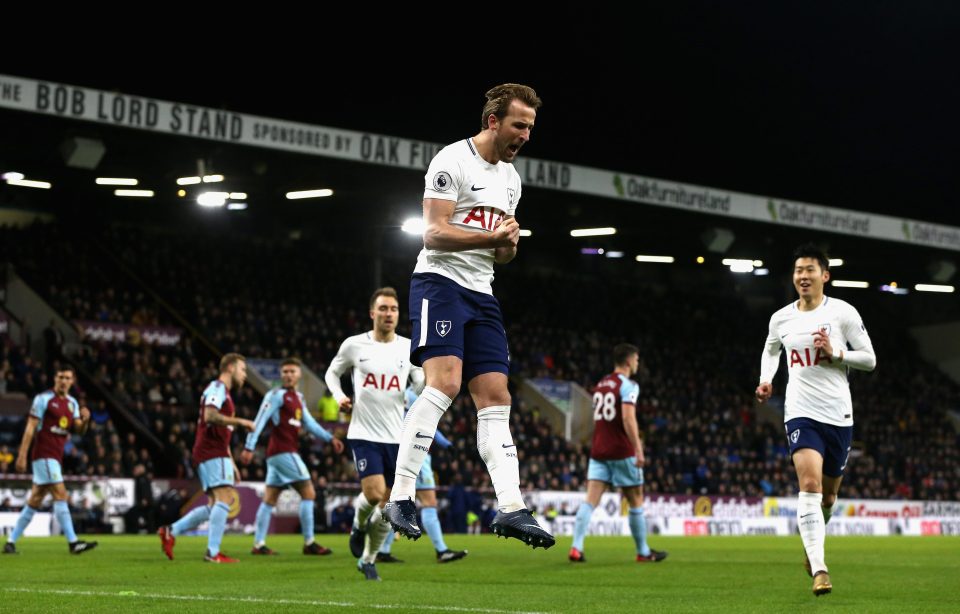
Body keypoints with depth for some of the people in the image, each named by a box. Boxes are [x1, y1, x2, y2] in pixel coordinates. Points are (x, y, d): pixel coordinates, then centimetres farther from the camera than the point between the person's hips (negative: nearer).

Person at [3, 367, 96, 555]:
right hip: (43, 454, -8)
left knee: (34, 502, 8)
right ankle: (73, 542, -18)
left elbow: (79, 430, 10)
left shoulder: (72, 403, 14)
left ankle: (11, 542, 13)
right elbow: (30, 428, -10)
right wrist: (22, 456, -15)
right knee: (60, 494, -15)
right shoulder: (43, 399, -6)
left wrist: (85, 420, -12)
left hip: (56, 457, 8)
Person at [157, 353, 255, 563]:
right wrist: (241, 421, -20)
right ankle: (213, 552, -18)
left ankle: (171, 531, 11)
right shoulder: (217, 388, -6)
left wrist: (231, 463, 27)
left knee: (216, 506, 8)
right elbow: (210, 415, -25)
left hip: (216, 454, 10)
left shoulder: (224, 393, 25)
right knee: (224, 499, -16)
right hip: (212, 453, -10)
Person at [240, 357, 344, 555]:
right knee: (308, 493, -7)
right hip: (283, 451, -9)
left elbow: (309, 423, 16)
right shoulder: (277, 395, -8)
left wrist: (330, 438, 5)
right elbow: (260, 421, -14)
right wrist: (249, 447, -21)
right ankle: (309, 543, -6)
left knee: (270, 499, 7)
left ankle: (259, 544, 7)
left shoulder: (298, 398, 18)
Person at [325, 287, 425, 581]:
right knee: (374, 494, -19)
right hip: (364, 433, -2)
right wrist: (339, 396, -4)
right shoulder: (354, 345, 0)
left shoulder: (409, 348, 3)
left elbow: (423, 386, 0)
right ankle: (359, 526, 16)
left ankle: (368, 560, 25)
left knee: (387, 508, 5)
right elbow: (332, 373, 15)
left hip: (396, 436, 3)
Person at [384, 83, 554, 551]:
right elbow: (435, 234, -15)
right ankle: (401, 498, -20)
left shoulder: (510, 177, 19)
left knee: (496, 398, 0)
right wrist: (492, 237, -25)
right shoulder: (453, 161, -8)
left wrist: (509, 244, -1)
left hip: (481, 294, 8)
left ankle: (510, 508, -5)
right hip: (440, 282, -8)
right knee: (444, 383, -24)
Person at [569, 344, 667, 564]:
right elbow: (628, 418, -21)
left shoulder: (601, 384, 15)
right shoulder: (628, 385, -9)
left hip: (598, 451, 6)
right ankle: (643, 552, 18)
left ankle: (576, 548, -18)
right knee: (636, 502, 8)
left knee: (590, 501, -3)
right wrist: (638, 450, -21)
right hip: (621, 453, -6)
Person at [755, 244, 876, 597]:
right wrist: (766, 380, 9)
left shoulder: (843, 313, -4)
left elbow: (870, 359, -1)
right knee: (810, 484, -21)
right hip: (801, 412, -1)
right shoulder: (781, 318, 4)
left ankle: (813, 546, 44)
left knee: (828, 493, 13)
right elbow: (771, 350, 26)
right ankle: (819, 570, -26)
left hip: (838, 415, 1)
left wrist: (835, 353, -15)